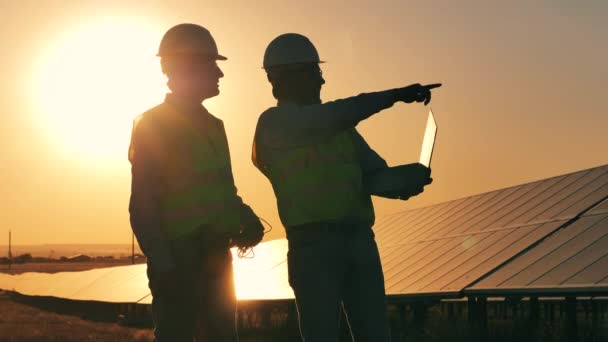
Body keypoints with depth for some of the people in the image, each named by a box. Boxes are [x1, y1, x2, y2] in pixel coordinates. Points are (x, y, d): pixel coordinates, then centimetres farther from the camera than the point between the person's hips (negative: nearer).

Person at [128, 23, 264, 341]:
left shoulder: (212, 125, 17)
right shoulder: (152, 126, -6)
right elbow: (142, 206, -11)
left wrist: (246, 218, 3)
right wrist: (163, 266, -19)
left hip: (217, 259, 8)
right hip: (180, 261, -8)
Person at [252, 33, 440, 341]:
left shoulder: (339, 127, 22)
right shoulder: (274, 122, 0)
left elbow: (375, 173, 15)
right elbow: (330, 119, -15)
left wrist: (403, 181, -8)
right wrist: (395, 96, -14)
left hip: (359, 240, 6)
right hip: (313, 245, -6)